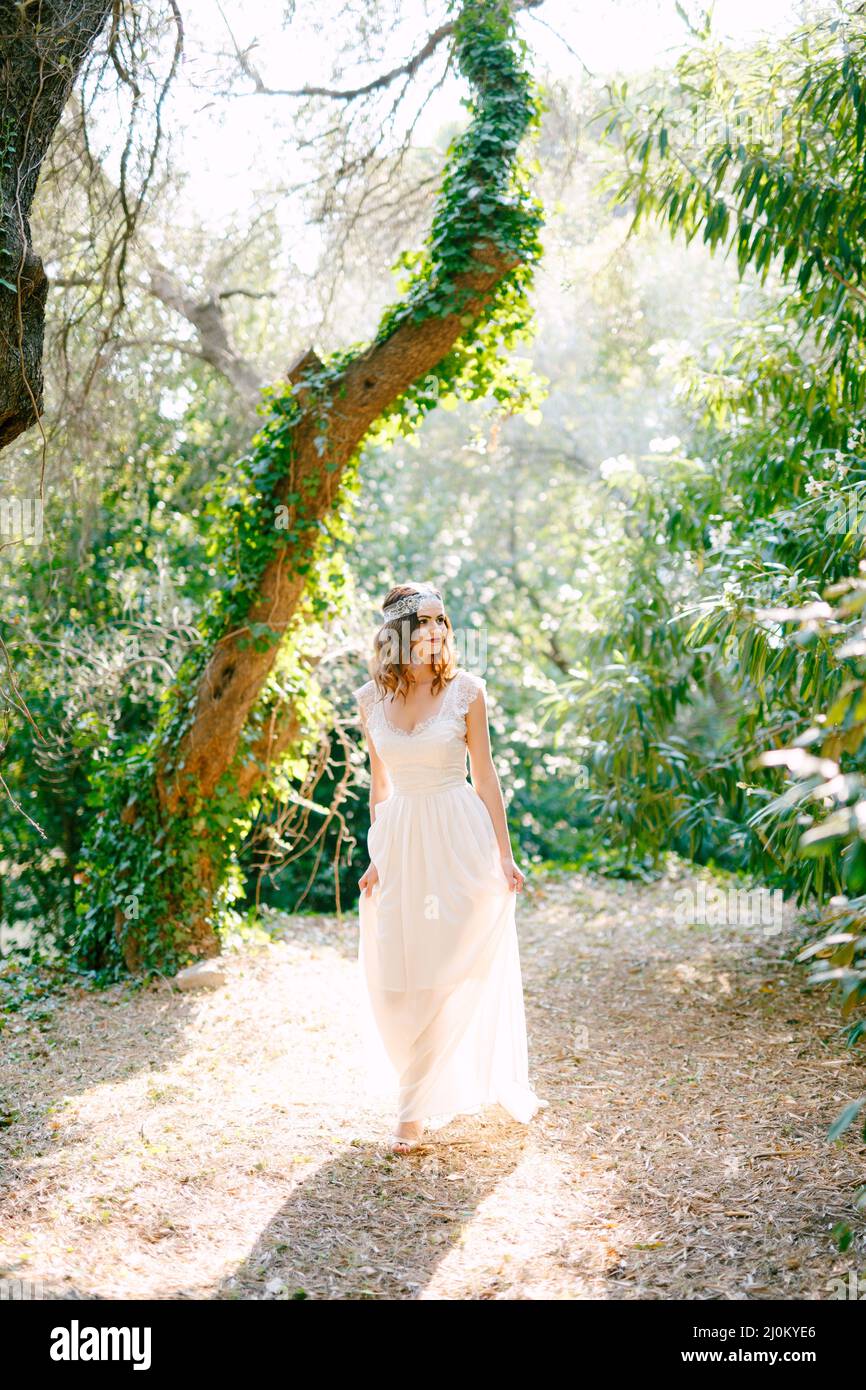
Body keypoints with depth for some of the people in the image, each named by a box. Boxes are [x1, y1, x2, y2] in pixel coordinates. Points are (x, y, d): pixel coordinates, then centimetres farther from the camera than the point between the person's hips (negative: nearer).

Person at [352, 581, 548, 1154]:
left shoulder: (466, 689, -4)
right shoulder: (372, 697, 3)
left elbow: (484, 776, -1)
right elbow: (379, 782, 11)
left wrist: (504, 854, -3)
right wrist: (376, 856, 8)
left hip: (459, 838, -3)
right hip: (400, 840, 3)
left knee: (458, 968, 0)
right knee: (394, 976, 6)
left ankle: (419, 1106, 15)